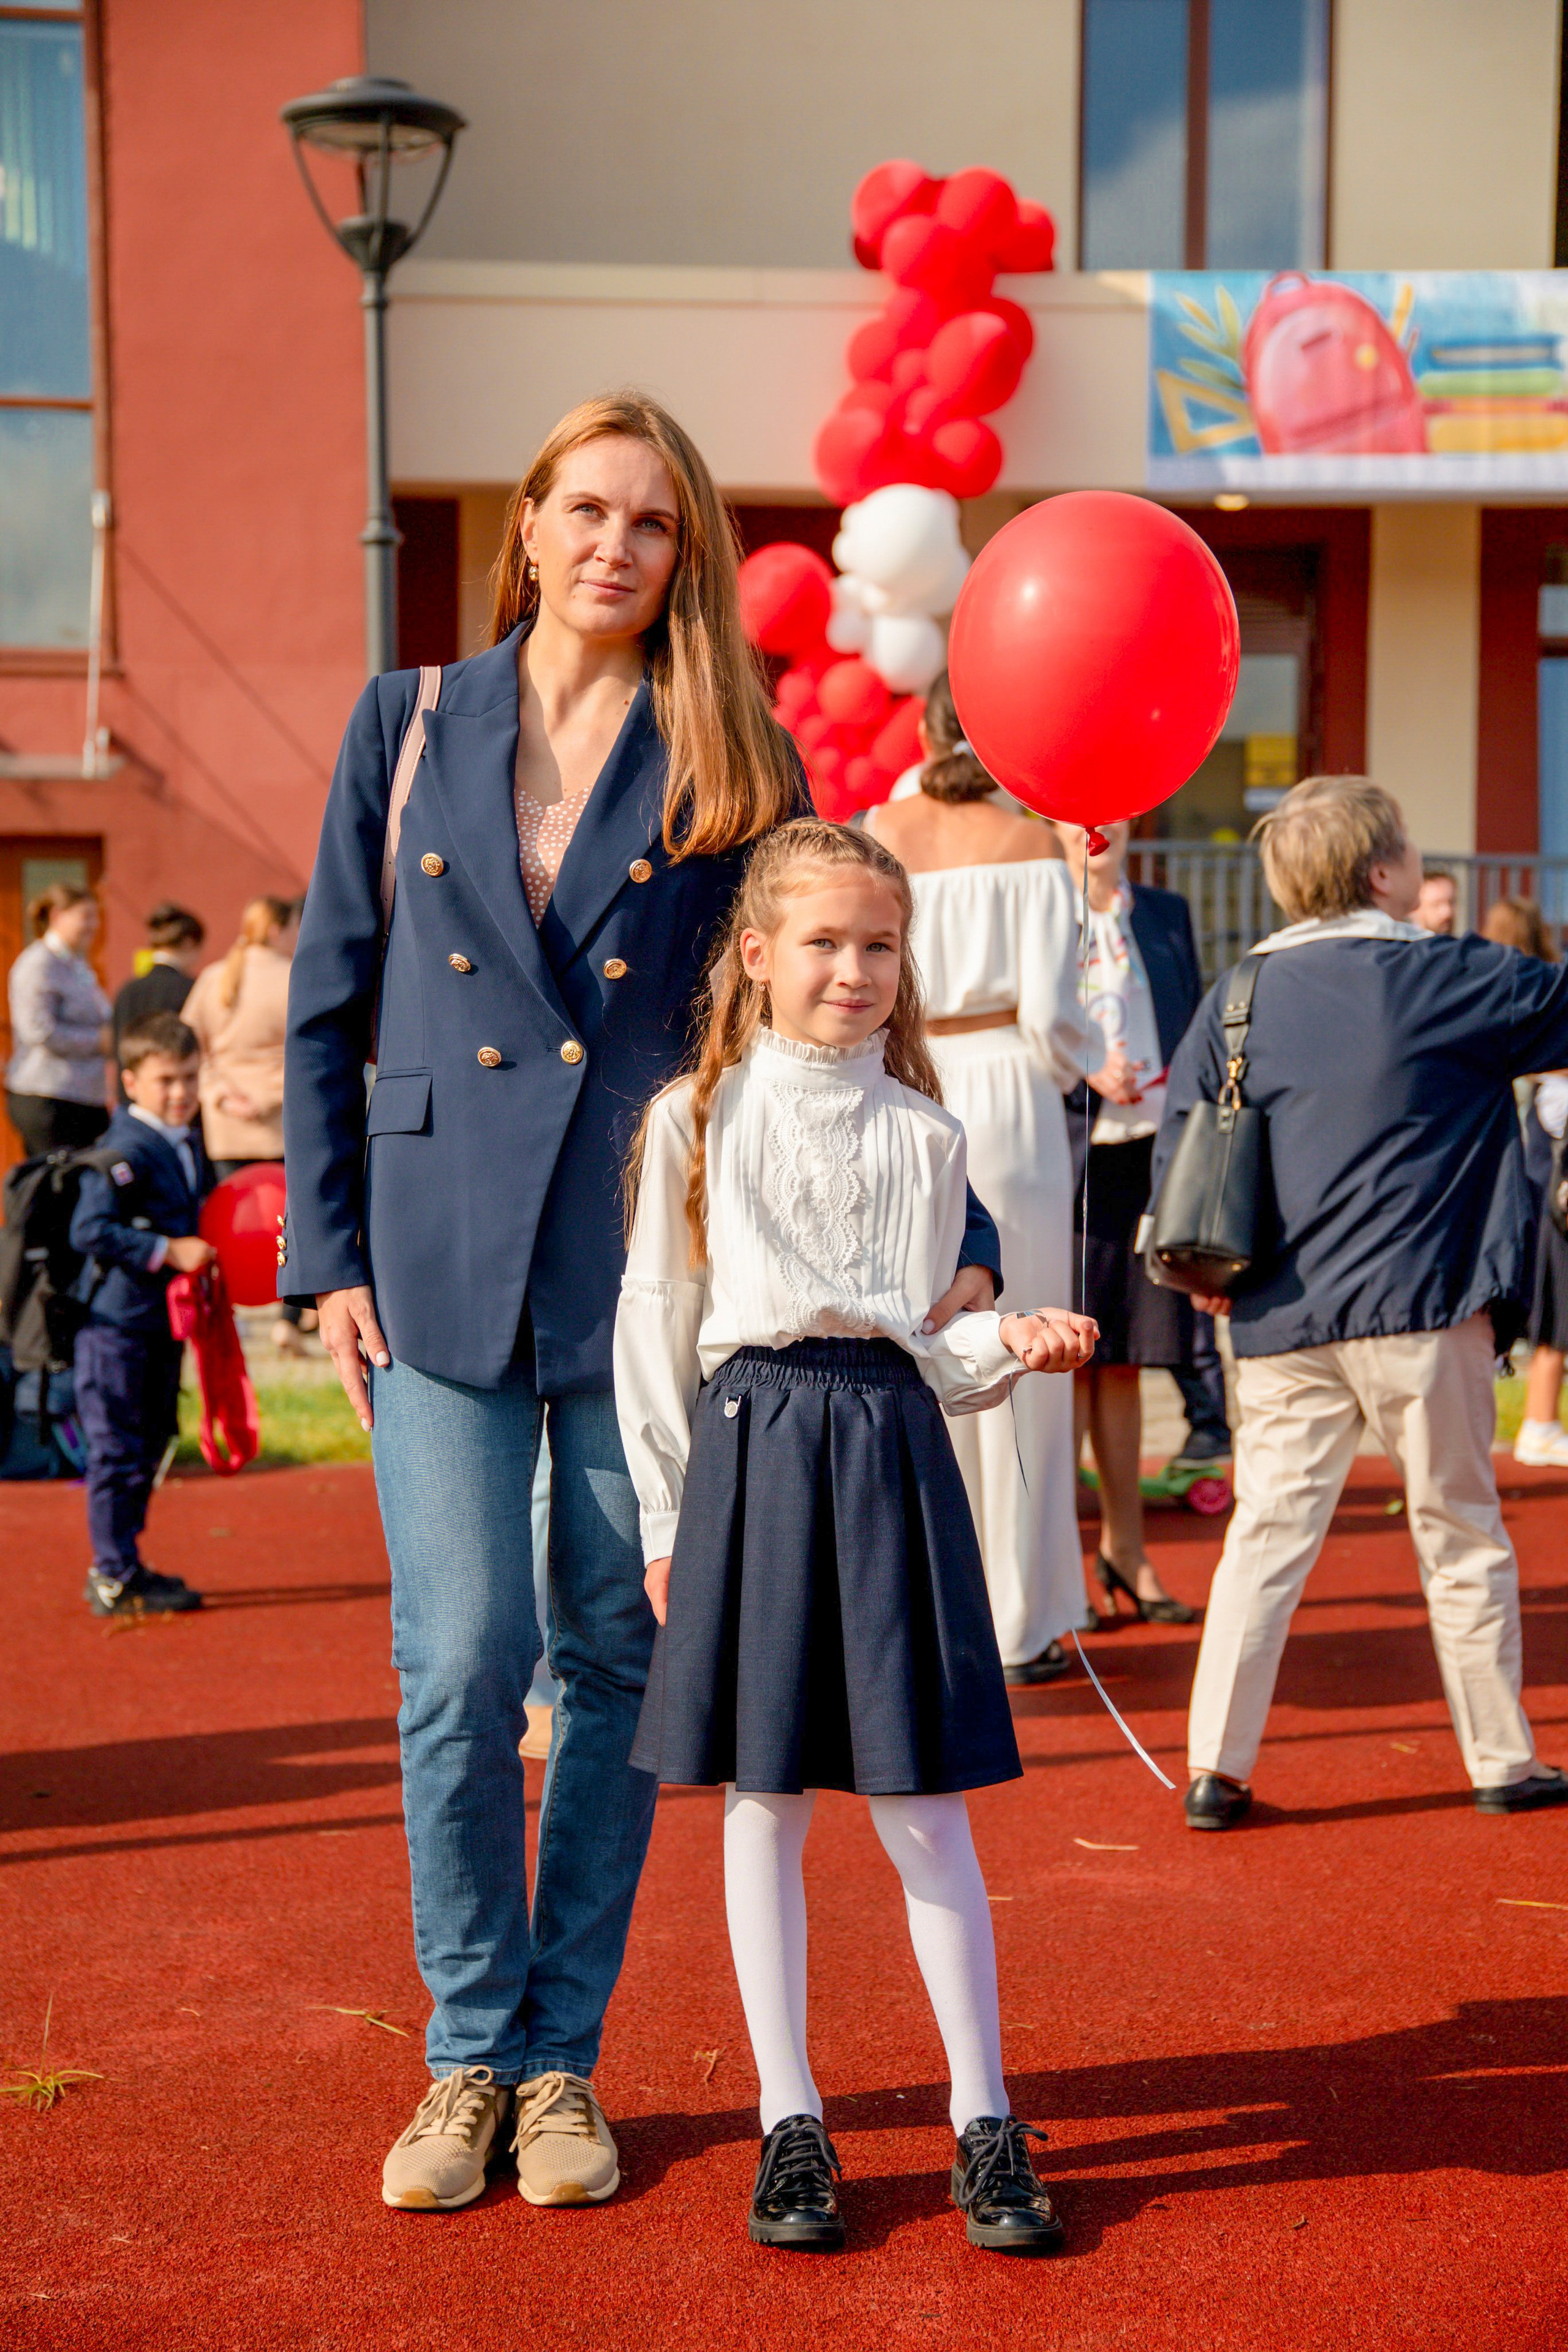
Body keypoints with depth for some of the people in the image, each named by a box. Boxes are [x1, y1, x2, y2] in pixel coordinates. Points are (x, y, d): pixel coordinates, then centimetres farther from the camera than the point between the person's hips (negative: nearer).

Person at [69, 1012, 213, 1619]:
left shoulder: (189, 1141, 12)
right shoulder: (124, 1151, -17)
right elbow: (90, 1231, -25)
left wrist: (210, 1252, 9)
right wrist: (169, 1252, -25)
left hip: (163, 1324, 9)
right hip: (116, 1324, -9)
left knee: (148, 1447, 15)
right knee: (117, 1450, -3)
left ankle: (122, 1567, 25)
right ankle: (115, 1576, 4)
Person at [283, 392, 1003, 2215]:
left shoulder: (731, 762, 6)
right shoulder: (407, 727, 8)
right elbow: (328, 1008, 10)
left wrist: (944, 1243, -1)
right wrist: (328, 1254, 3)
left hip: (651, 1262, 0)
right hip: (444, 1255, 0)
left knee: (616, 1661, 5)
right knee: (461, 1664, -5)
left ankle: (562, 2061, 20)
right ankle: (469, 2055, 15)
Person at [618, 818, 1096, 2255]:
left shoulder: (924, 1135, 8)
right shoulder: (698, 1120, 4)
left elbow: (923, 1339, 11)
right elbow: (655, 1324, 5)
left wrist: (1012, 1344, -9)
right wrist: (666, 1516, 3)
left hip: (891, 1446, 1)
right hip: (752, 1444, 0)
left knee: (923, 1803, 2)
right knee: (764, 1803, 5)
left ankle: (984, 2123, 12)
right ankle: (791, 2123, 16)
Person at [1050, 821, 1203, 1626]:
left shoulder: (1167, 916, 13)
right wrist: (1088, 1073, -17)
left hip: (1148, 1160, 4)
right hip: (1066, 1161, -4)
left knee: (1122, 1362, 11)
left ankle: (1125, 1551, 20)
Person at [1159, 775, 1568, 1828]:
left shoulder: (1238, 999, 6)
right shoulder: (1453, 981, -6)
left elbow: (1175, 1151, 7)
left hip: (1282, 1317, 4)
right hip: (1420, 1307, -3)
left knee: (1269, 1534, 6)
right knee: (1461, 1533, 9)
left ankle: (1216, 1767, 4)